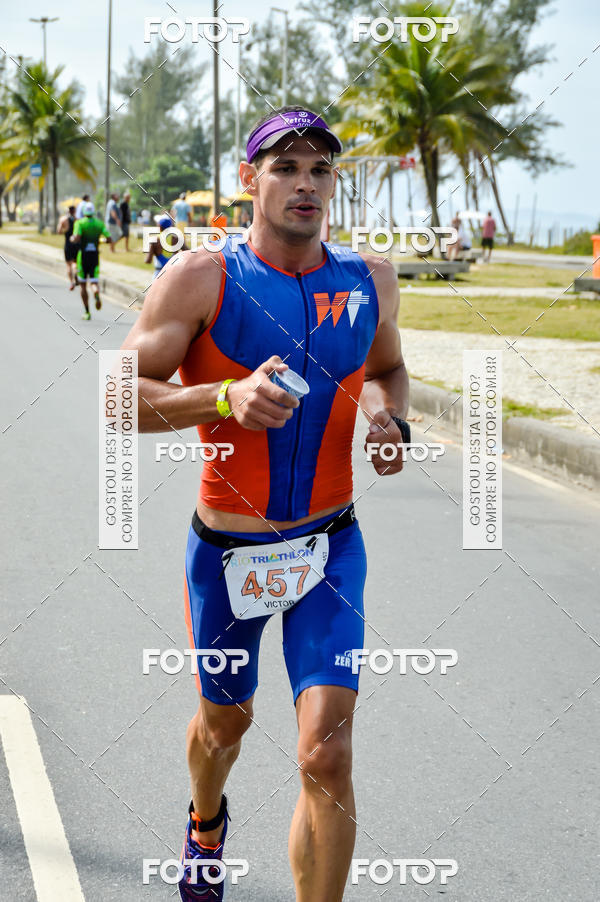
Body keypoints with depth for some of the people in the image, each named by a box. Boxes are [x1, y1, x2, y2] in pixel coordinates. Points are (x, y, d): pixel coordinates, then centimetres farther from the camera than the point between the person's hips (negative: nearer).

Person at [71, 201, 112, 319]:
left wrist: (72, 238, 3)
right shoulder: (99, 223, 3)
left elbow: (76, 239, -20)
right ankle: (96, 295, -37)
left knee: (83, 285, 10)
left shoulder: (80, 223, -7)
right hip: (95, 255, 2)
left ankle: (87, 312, 9)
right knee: (93, 282, 1)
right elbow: (109, 239, -2)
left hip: (83, 255, -2)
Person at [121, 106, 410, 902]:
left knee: (327, 755, -12)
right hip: (226, 554, -1)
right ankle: (206, 824, 57)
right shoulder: (201, 280, -11)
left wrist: (392, 421, -2)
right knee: (225, 723, 22)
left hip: (329, 549, 1)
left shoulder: (371, 280, 1)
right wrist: (226, 398, -29)